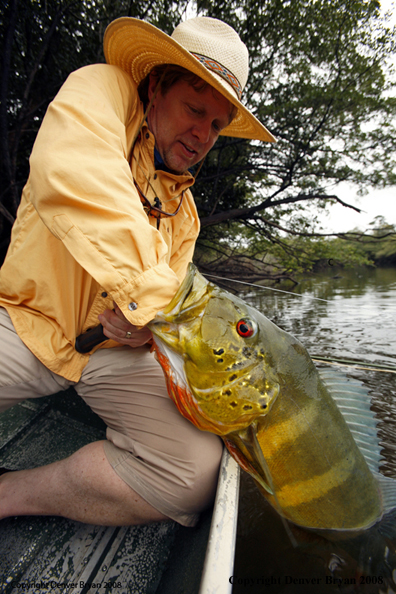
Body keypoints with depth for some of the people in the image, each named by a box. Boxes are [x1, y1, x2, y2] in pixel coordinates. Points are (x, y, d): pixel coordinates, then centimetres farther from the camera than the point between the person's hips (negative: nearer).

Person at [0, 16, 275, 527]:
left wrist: (144, 325, -12)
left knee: (195, 472, -19)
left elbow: (168, 295, 11)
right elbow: (71, 171, -27)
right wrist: (147, 287, -33)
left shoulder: (184, 211, 13)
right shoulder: (103, 89, -2)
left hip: (114, 350, 4)